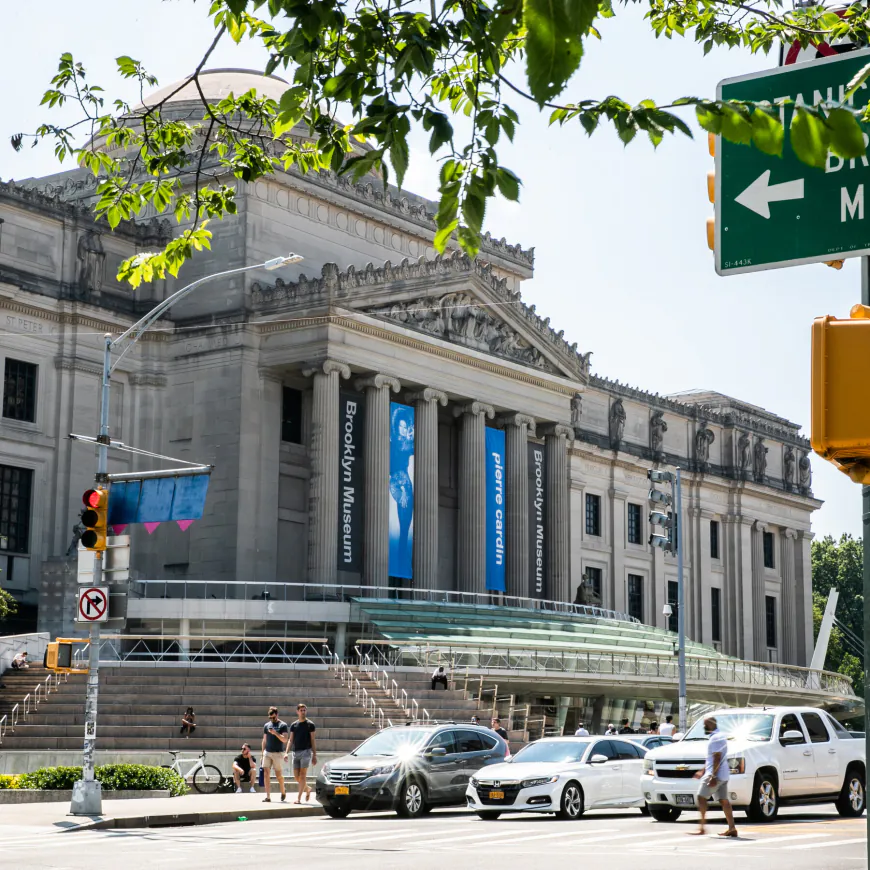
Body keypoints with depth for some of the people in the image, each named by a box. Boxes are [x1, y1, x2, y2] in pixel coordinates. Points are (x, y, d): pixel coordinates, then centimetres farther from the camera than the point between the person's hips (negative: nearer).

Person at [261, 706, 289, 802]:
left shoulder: (283, 725, -1)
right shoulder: (266, 725, 12)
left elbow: (285, 740, -10)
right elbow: (264, 740, 16)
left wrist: (275, 733, -22)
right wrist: (262, 754, 13)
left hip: (277, 753, -3)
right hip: (267, 752, 3)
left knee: (279, 775, 2)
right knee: (266, 774, -6)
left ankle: (283, 792, 27)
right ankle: (268, 797, -6)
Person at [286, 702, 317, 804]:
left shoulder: (310, 724, 1)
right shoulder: (294, 725, 10)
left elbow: (313, 740, 1)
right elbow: (291, 740, 11)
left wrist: (314, 755, -3)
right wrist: (286, 752, -1)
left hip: (306, 752, -4)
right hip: (296, 753, 4)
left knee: (302, 775, -8)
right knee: (296, 777, 4)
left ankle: (299, 798, -8)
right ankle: (308, 789, 29)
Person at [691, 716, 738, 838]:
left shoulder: (716, 738, -14)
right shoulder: (718, 736, 20)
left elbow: (717, 758, -21)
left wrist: (713, 776, -25)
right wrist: (703, 771, 28)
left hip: (715, 774, -10)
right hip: (723, 775, 10)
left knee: (701, 797, -8)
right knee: (723, 800, 7)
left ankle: (701, 827, -11)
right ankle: (732, 828, 3)